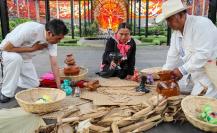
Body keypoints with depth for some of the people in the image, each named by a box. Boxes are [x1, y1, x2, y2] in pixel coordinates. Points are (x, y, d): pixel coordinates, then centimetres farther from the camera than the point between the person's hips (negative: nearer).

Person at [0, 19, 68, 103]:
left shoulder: (52, 40, -17)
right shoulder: (29, 30, -37)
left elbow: (54, 64, -16)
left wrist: (59, 87, -21)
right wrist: (32, 48, -28)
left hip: (24, 59, 6)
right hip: (7, 52, -5)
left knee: (34, 84, 2)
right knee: (16, 58, -39)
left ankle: (9, 76, 25)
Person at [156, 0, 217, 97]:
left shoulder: (201, 25, -20)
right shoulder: (176, 32, 6)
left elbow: (203, 53, -28)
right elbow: (173, 55, 8)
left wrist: (182, 70, -27)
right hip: (193, 73, 8)